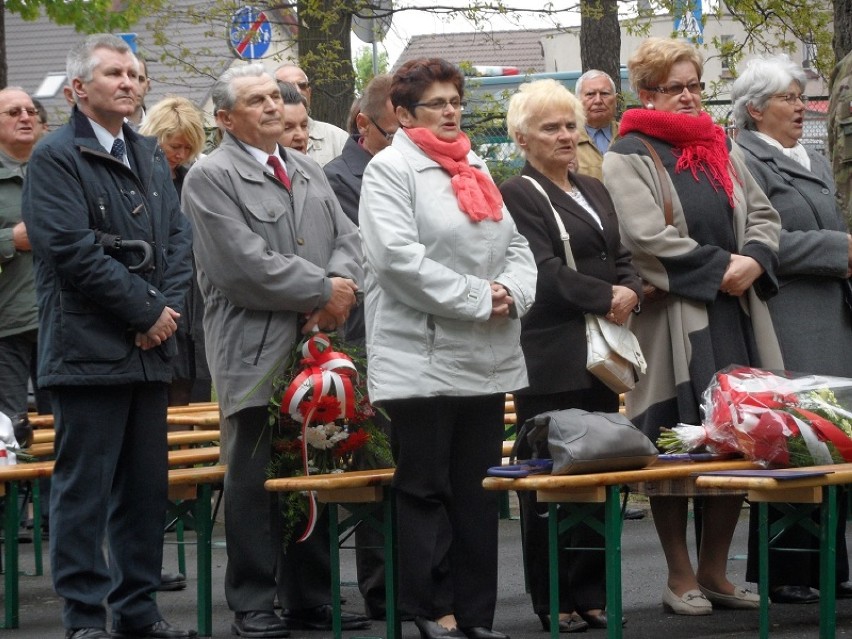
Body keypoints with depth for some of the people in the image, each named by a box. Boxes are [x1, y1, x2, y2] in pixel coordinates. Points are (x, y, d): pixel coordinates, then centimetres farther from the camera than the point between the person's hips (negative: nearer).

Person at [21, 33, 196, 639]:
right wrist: (146, 311, -13)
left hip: (150, 349, 7)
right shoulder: (56, 157, -6)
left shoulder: (151, 156, 17)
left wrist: (170, 308, -4)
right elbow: (74, 250, -15)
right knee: (84, 488, -3)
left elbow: (178, 237, 13)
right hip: (89, 352, -7)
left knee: (147, 486, 10)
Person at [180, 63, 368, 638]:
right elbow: (245, 267, -15)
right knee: (256, 481, -2)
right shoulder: (211, 177, -5)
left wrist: (341, 289, -8)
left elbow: (348, 239, 14)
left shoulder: (309, 172, 19)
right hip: (256, 353, -6)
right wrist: (325, 290, -10)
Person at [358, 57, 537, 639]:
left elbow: (517, 247, 16)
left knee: (479, 493, 8)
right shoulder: (391, 170, -4)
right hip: (423, 359, -7)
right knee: (426, 491, -2)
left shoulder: (475, 169, 18)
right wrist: (481, 299, -16)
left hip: (487, 360, 7)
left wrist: (512, 293, -6)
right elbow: (400, 257, -17)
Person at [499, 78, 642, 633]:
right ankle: (554, 601, 2)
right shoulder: (518, 195, -6)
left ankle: (593, 592, 14)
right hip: (551, 357, -7)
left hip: (600, 353, 7)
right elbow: (544, 272, -15)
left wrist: (631, 290, -4)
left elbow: (621, 259, 17)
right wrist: (607, 297, -15)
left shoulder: (594, 191, 19)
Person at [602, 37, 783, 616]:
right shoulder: (629, 158, -3)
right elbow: (648, 237, -15)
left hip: (734, 315, 6)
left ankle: (714, 571, 14)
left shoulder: (720, 149, 17)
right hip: (672, 322, -6)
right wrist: (720, 267, -14)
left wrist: (753, 261, -6)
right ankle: (680, 576, 9)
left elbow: (764, 216, 14)